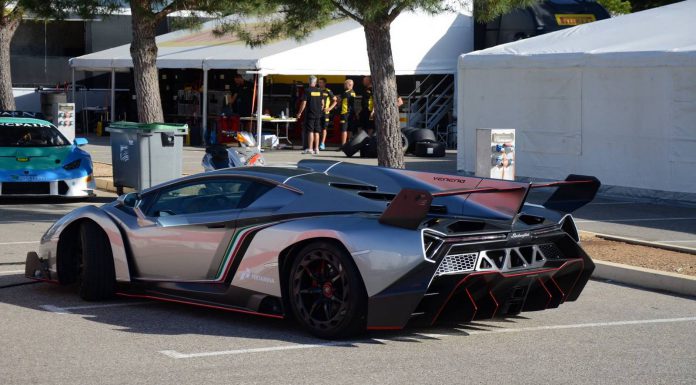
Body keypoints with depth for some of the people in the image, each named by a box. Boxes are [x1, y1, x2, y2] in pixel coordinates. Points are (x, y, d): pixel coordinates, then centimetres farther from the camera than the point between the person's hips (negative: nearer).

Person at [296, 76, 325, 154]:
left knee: (310, 131, -4)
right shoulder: (319, 91, 6)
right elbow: (322, 103, 11)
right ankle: (316, 149, 10)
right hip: (318, 114, 5)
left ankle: (310, 148, -6)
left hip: (310, 114, -5)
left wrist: (299, 113, -2)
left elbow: (304, 103, -10)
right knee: (316, 132, 9)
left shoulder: (307, 91, -8)